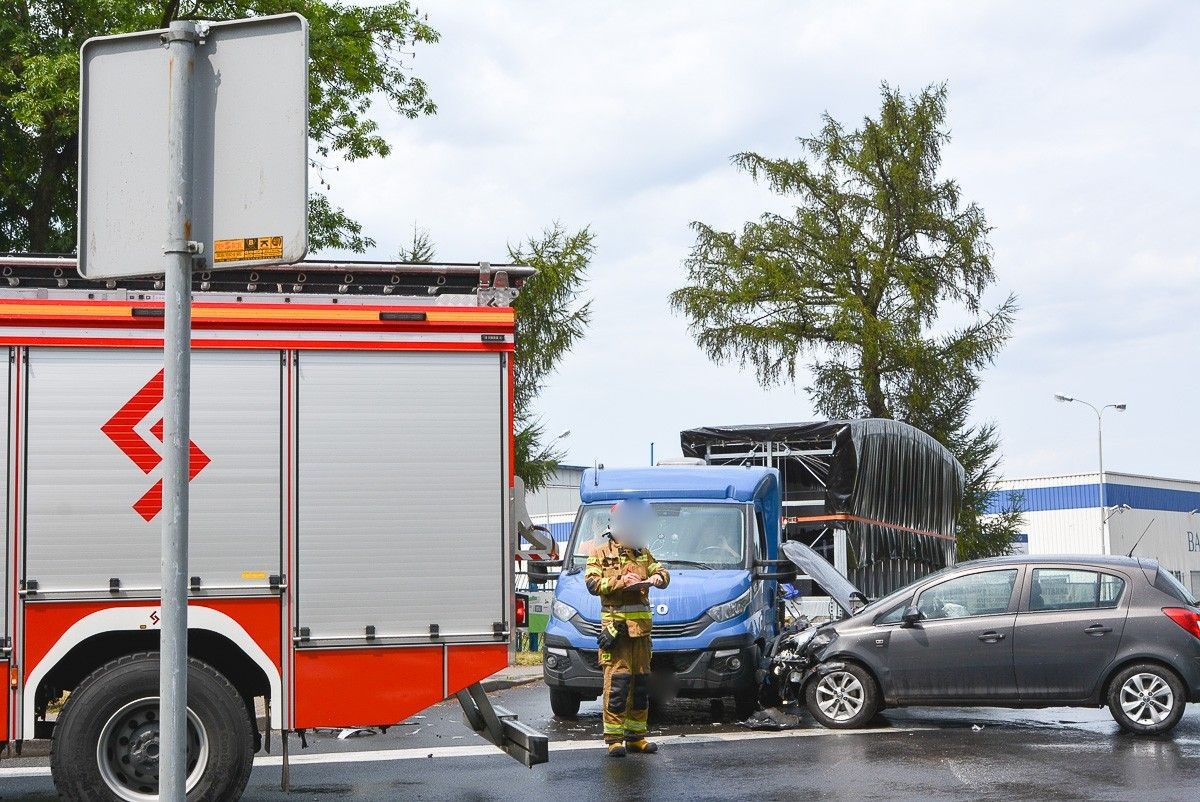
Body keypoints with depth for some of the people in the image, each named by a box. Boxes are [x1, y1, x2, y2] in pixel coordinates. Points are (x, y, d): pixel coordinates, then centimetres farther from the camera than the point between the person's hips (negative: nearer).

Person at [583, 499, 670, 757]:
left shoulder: (643, 553, 19)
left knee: (641, 682, 8)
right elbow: (592, 583, -7)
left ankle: (636, 736, 16)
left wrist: (655, 578, -16)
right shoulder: (601, 555, 5)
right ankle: (614, 739, -9)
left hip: (641, 627, 6)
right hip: (615, 626, -6)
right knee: (617, 681, -11)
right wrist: (619, 582, -19)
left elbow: (662, 572, 7)